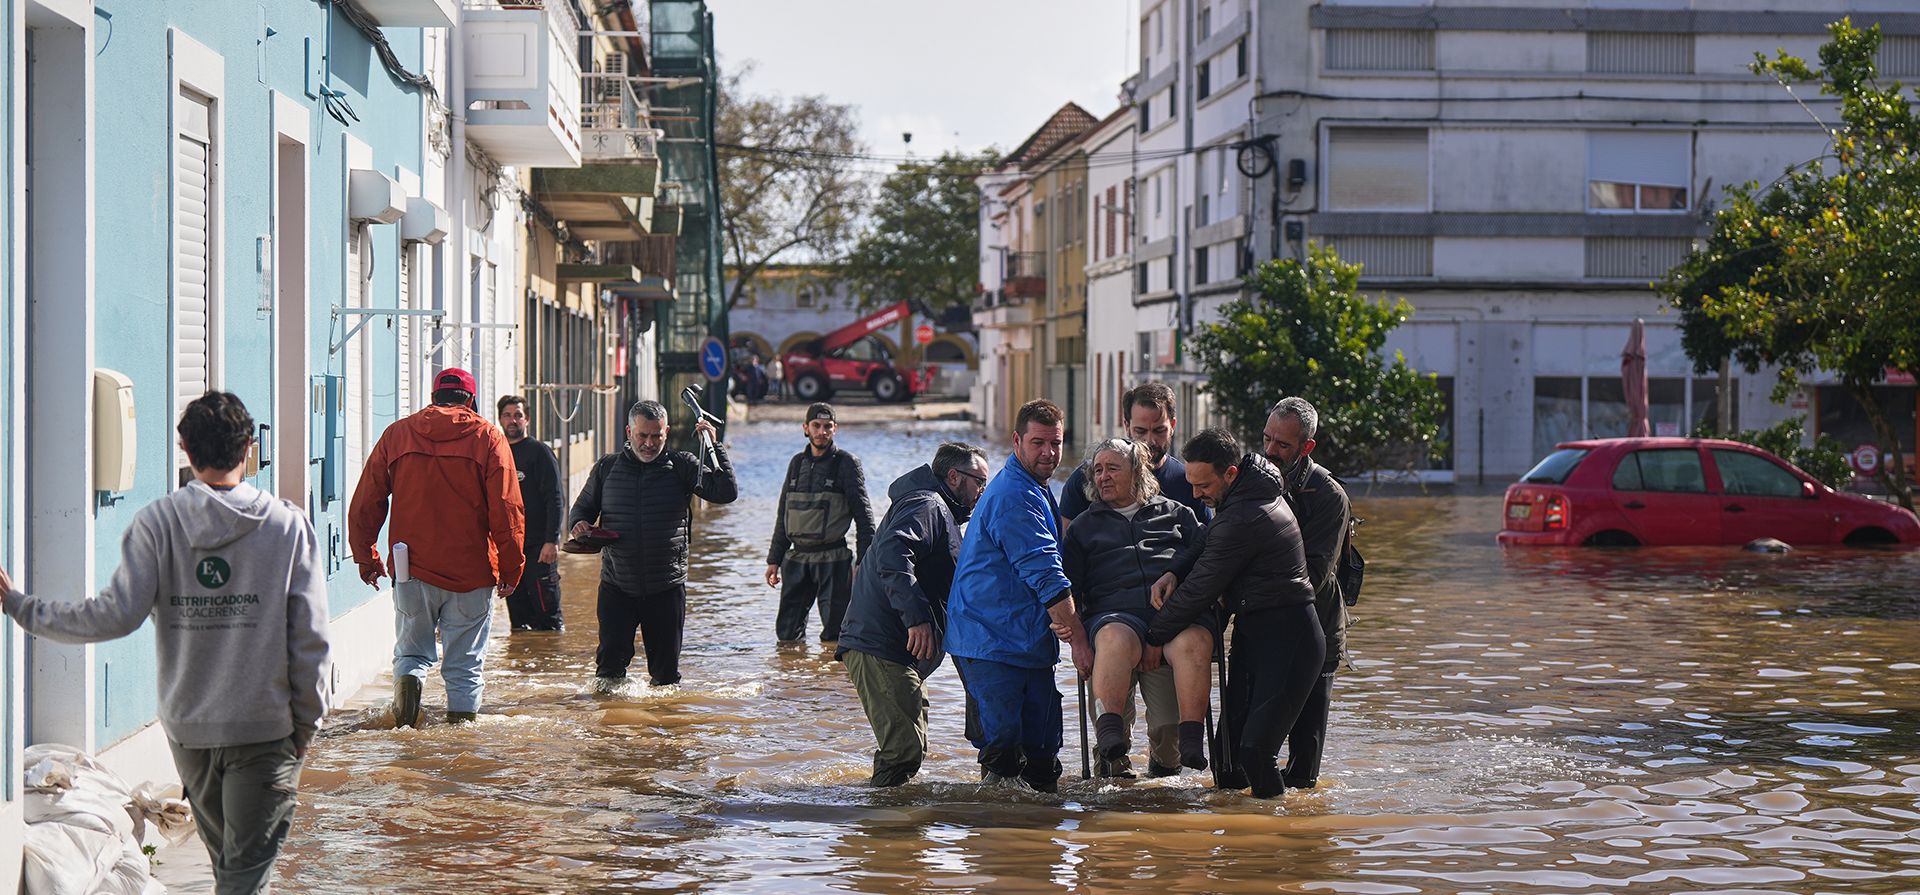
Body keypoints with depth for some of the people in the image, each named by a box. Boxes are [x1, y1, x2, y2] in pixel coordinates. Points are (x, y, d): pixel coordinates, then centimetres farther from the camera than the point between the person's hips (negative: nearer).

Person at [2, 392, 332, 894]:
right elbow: (310, 639, -7)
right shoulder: (288, 524, -7)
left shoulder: (157, 523, -6)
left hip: (188, 726, 2)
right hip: (265, 726, -2)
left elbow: (117, 615, -14)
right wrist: (307, 723, 5)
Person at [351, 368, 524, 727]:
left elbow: (365, 505, 7)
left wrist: (366, 558, 19)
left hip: (412, 571, 1)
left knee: (410, 650, 13)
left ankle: (407, 678, -14)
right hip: (472, 572, -1)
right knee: (464, 663, 7)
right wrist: (511, 568, 2)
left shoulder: (397, 434, 5)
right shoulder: (488, 438, -1)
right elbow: (508, 512, -6)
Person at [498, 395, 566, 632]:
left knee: (547, 613, -8)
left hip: (538, 548, -6)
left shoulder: (539, 452, -2)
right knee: (517, 613, 7)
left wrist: (551, 541, -18)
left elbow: (555, 500, -9)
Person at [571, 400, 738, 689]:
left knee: (666, 670, 6)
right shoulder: (607, 467, 6)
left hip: (666, 588, 0)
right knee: (610, 659, -8)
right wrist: (578, 524, -5)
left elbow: (727, 492, -10)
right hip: (617, 586, 1)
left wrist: (714, 446, -15)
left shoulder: (681, 466, 1)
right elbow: (583, 507, 18)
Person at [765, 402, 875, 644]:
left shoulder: (847, 464, -2)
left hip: (833, 561, -5)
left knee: (833, 635, -5)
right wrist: (774, 559, 16)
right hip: (796, 559, 5)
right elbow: (783, 515, 19)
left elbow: (863, 515, -4)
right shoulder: (797, 463, 13)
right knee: (786, 633, 4)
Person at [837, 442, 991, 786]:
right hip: (881, 650, -11)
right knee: (905, 749, -15)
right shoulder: (926, 505, -9)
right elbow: (891, 554, -28)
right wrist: (917, 616, -33)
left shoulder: (941, 512, 27)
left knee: (909, 747, 19)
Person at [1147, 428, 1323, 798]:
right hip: (1254, 632, 10)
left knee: (1255, 751, -17)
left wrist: (1153, 638, -2)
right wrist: (1174, 573, 4)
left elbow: (1199, 590, -15)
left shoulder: (1243, 519, -23)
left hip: (1286, 640, -10)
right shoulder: (1252, 489, 9)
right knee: (1228, 753, 6)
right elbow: (1209, 544, 24)